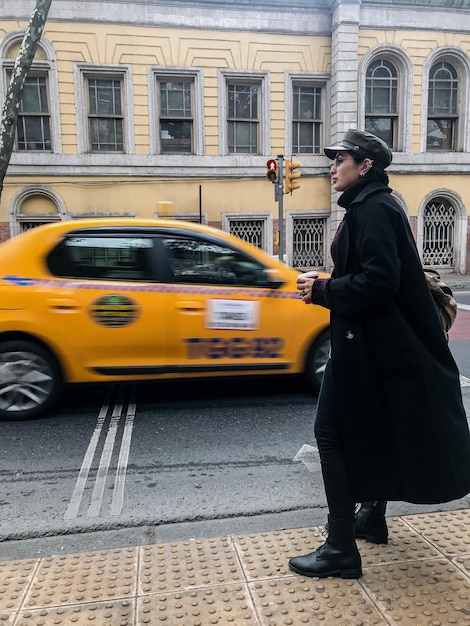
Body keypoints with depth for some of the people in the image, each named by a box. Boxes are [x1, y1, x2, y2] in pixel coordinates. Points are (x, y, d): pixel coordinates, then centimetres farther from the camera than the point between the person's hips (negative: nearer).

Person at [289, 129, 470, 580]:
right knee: (373, 430, 20)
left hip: (366, 342, -11)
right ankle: (372, 518, 38)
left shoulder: (372, 208, -15)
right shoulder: (369, 205, 15)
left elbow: (378, 281, -26)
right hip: (376, 339, 11)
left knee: (332, 432, -4)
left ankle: (341, 550, 7)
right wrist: (323, 288, 6)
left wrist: (321, 290, -16)